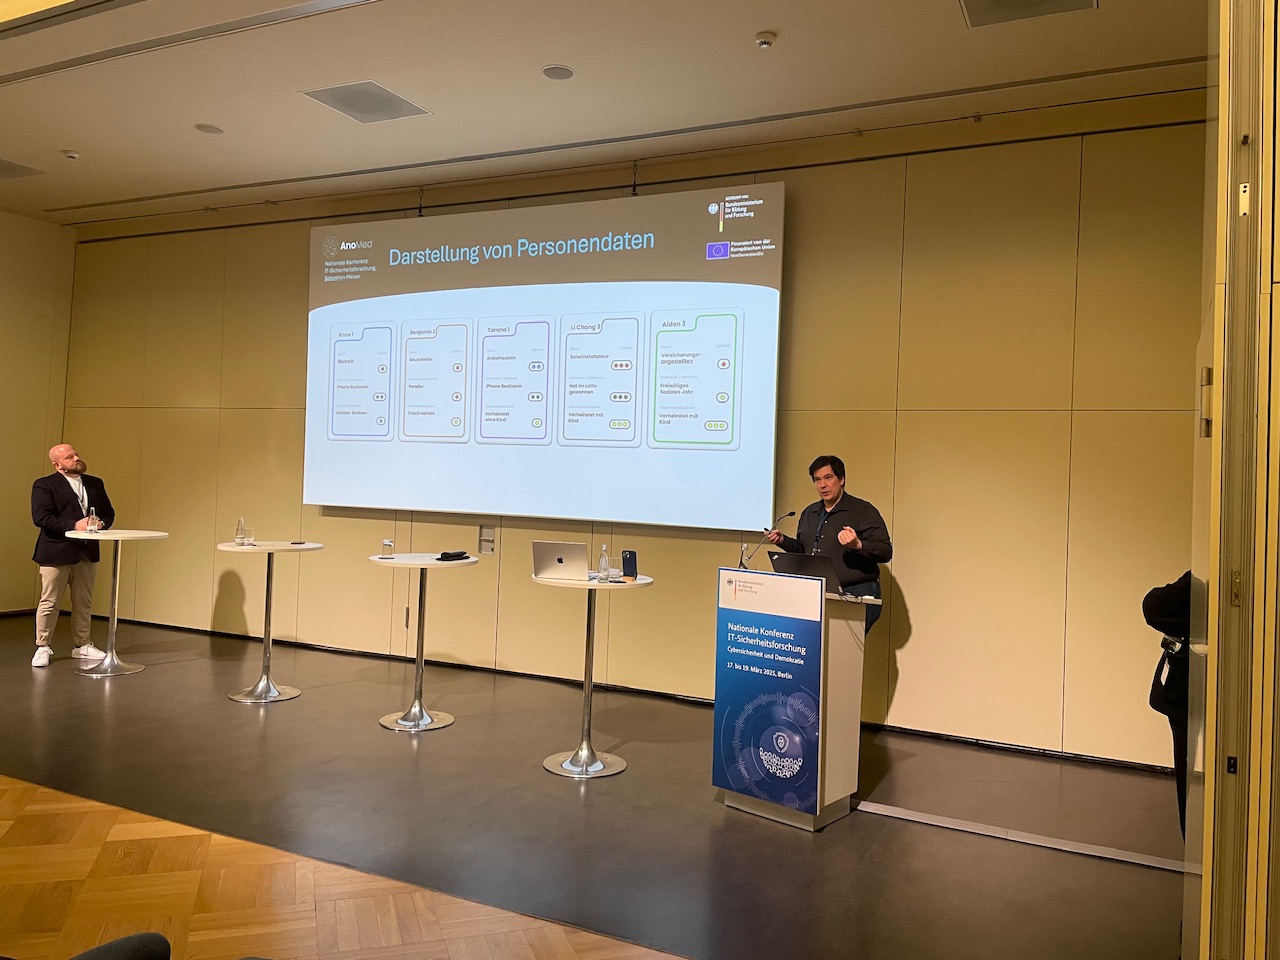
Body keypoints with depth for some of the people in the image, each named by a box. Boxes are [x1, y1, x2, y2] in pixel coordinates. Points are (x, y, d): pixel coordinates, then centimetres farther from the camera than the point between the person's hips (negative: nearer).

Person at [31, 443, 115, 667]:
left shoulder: (95, 484, 12)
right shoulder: (44, 485, -5)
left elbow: (108, 512, 15)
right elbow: (40, 517, -16)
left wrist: (101, 523, -8)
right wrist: (74, 525, -23)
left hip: (87, 553, 5)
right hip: (56, 553, -5)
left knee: (84, 603, 12)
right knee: (49, 603, 2)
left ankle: (82, 646, 22)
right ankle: (42, 647, 16)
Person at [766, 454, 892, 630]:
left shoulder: (864, 511, -3)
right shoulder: (809, 513, 18)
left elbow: (886, 552, -9)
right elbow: (802, 549, 28)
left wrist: (858, 545, -26)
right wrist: (782, 540, 11)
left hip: (856, 596, -5)